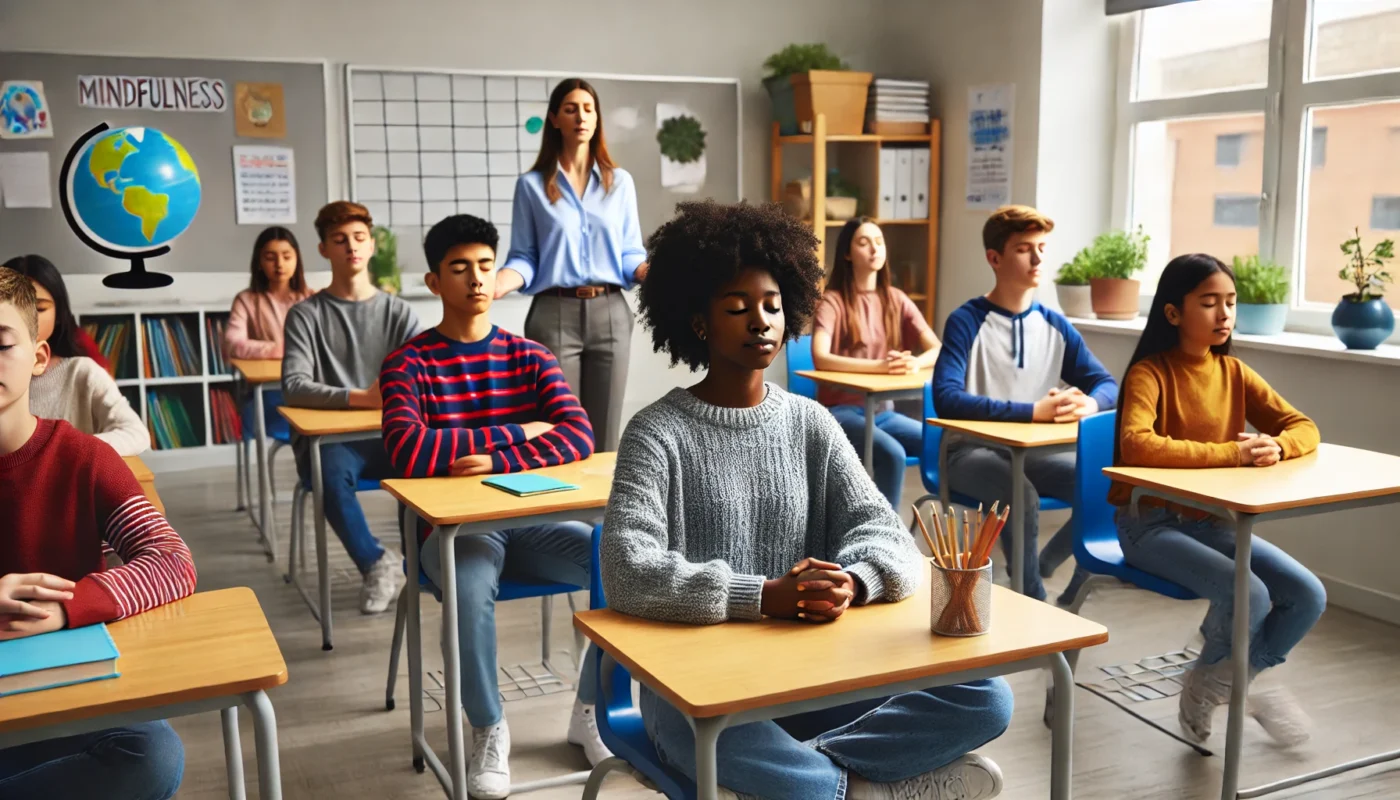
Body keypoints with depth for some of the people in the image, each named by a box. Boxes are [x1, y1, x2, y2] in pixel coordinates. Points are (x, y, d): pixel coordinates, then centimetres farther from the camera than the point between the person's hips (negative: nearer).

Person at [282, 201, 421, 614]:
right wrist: (361, 397, -27)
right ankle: (376, 562, -13)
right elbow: (293, 387, -12)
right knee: (332, 471, -37)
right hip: (326, 437, -2)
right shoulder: (306, 314, 3)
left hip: (389, 434, 2)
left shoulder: (399, 312, 11)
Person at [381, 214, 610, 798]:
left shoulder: (530, 357, 6)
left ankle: (590, 711, 3)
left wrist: (497, 462, -23)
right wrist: (515, 433, -17)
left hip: (530, 521, 3)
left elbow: (579, 437, -9)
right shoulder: (409, 363, -3)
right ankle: (489, 730, -10)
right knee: (472, 585, -36)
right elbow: (407, 451, -21)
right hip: (453, 527, -3)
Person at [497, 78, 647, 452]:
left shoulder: (620, 181, 10)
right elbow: (524, 257, 2)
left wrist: (651, 270, -13)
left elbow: (630, 255, 9)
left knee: (604, 432, 5)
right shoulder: (532, 184, 4)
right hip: (555, 315, -2)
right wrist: (498, 284, -19)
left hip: (610, 313, 2)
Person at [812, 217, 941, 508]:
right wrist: (880, 366, -33)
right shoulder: (833, 301, -6)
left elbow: (937, 350, -1)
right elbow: (820, 359, -23)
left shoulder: (896, 300, 8)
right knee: (891, 453, -31)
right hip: (841, 411, -5)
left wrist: (915, 362, -25)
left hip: (882, 410, 5)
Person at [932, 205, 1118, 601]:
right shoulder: (966, 322, -12)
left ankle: (1041, 567, 12)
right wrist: (1033, 411, -33)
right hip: (971, 451, -6)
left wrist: (1089, 403, -20)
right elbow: (946, 398, -26)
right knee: (1021, 495, -33)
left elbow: (1108, 384, 6)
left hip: (1033, 451, 6)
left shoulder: (1055, 325, 5)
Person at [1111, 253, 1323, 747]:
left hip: (1212, 521, 7)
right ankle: (1212, 680, 8)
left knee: (1308, 596, -9)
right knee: (1248, 594, -26)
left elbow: (1304, 428, 5)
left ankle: (1228, 681, 16)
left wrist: (1275, 447, -18)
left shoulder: (1234, 372, 5)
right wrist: (1230, 453, -30)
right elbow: (1136, 446, -31)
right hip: (1151, 524, -6)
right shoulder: (1150, 373, -14)